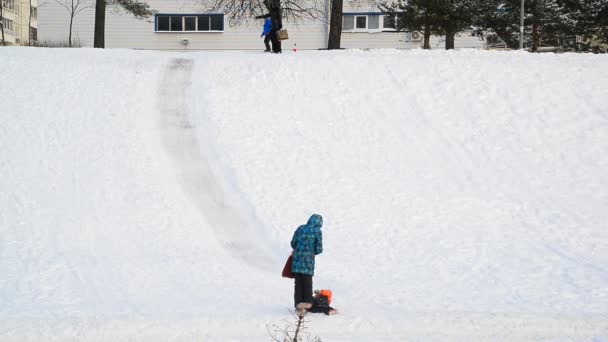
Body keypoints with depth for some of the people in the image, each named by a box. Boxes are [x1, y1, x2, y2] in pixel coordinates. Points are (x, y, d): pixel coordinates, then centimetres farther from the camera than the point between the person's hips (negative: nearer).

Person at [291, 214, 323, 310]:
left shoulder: (300, 229, 2)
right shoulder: (317, 232, -6)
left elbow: (293, 243, 8)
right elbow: (319, 249, -5)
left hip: (297, 259, 2)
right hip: (308, 259, -2)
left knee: (298, 282, 10)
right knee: (307, 282, 12)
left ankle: (298, 302, 9)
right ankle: (307, 302, 17)